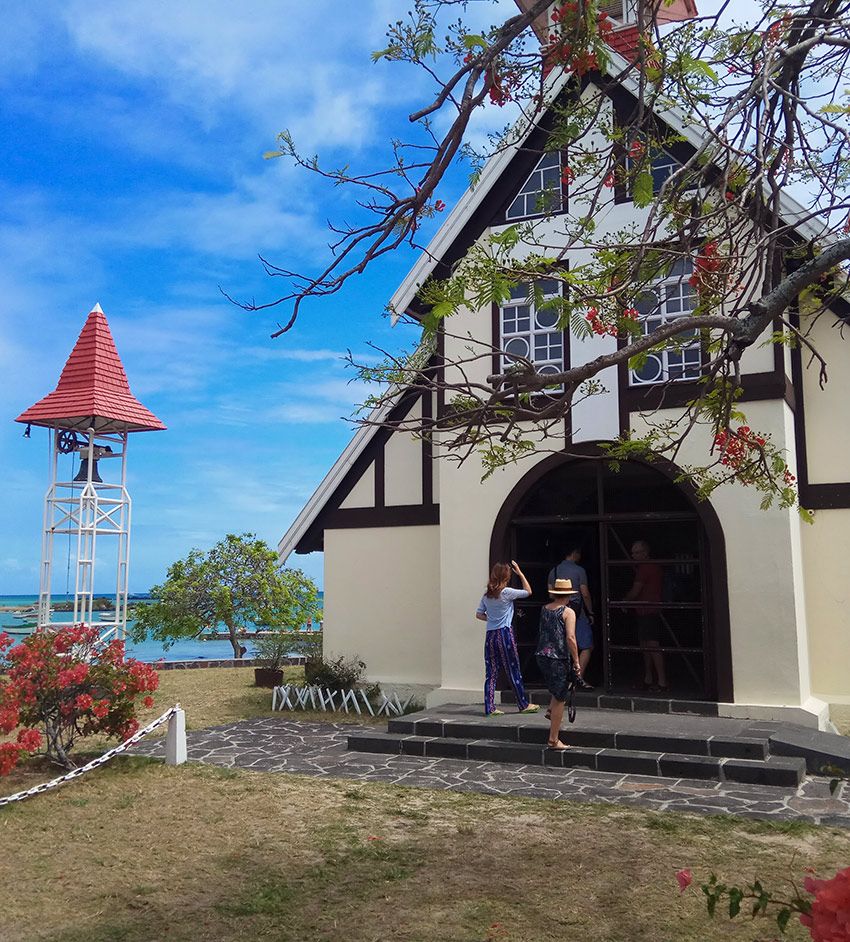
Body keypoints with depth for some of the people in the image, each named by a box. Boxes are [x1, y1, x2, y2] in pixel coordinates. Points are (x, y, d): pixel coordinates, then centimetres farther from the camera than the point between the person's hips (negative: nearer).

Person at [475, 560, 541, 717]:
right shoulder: (507, 592, -9)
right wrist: (520, 573, 7)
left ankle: (490, 708, 6)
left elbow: (479, 614, 11)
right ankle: (524, 705, 17)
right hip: (505, 634, -5)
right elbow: (528, 591, 2)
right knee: (513, 671, 6)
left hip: (490, 635, 5)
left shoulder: (486, 595, 7)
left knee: (491, 673, 6)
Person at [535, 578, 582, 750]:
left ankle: (551, 710, 21)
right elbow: (570, 638, -19)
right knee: (560, 700, 4)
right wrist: (576, 662, -13)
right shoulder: (568, 612, -9)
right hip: (559, 659, -6)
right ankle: (553, 740, 8)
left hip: (542, 657, 6)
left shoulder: (544, 609, 8)